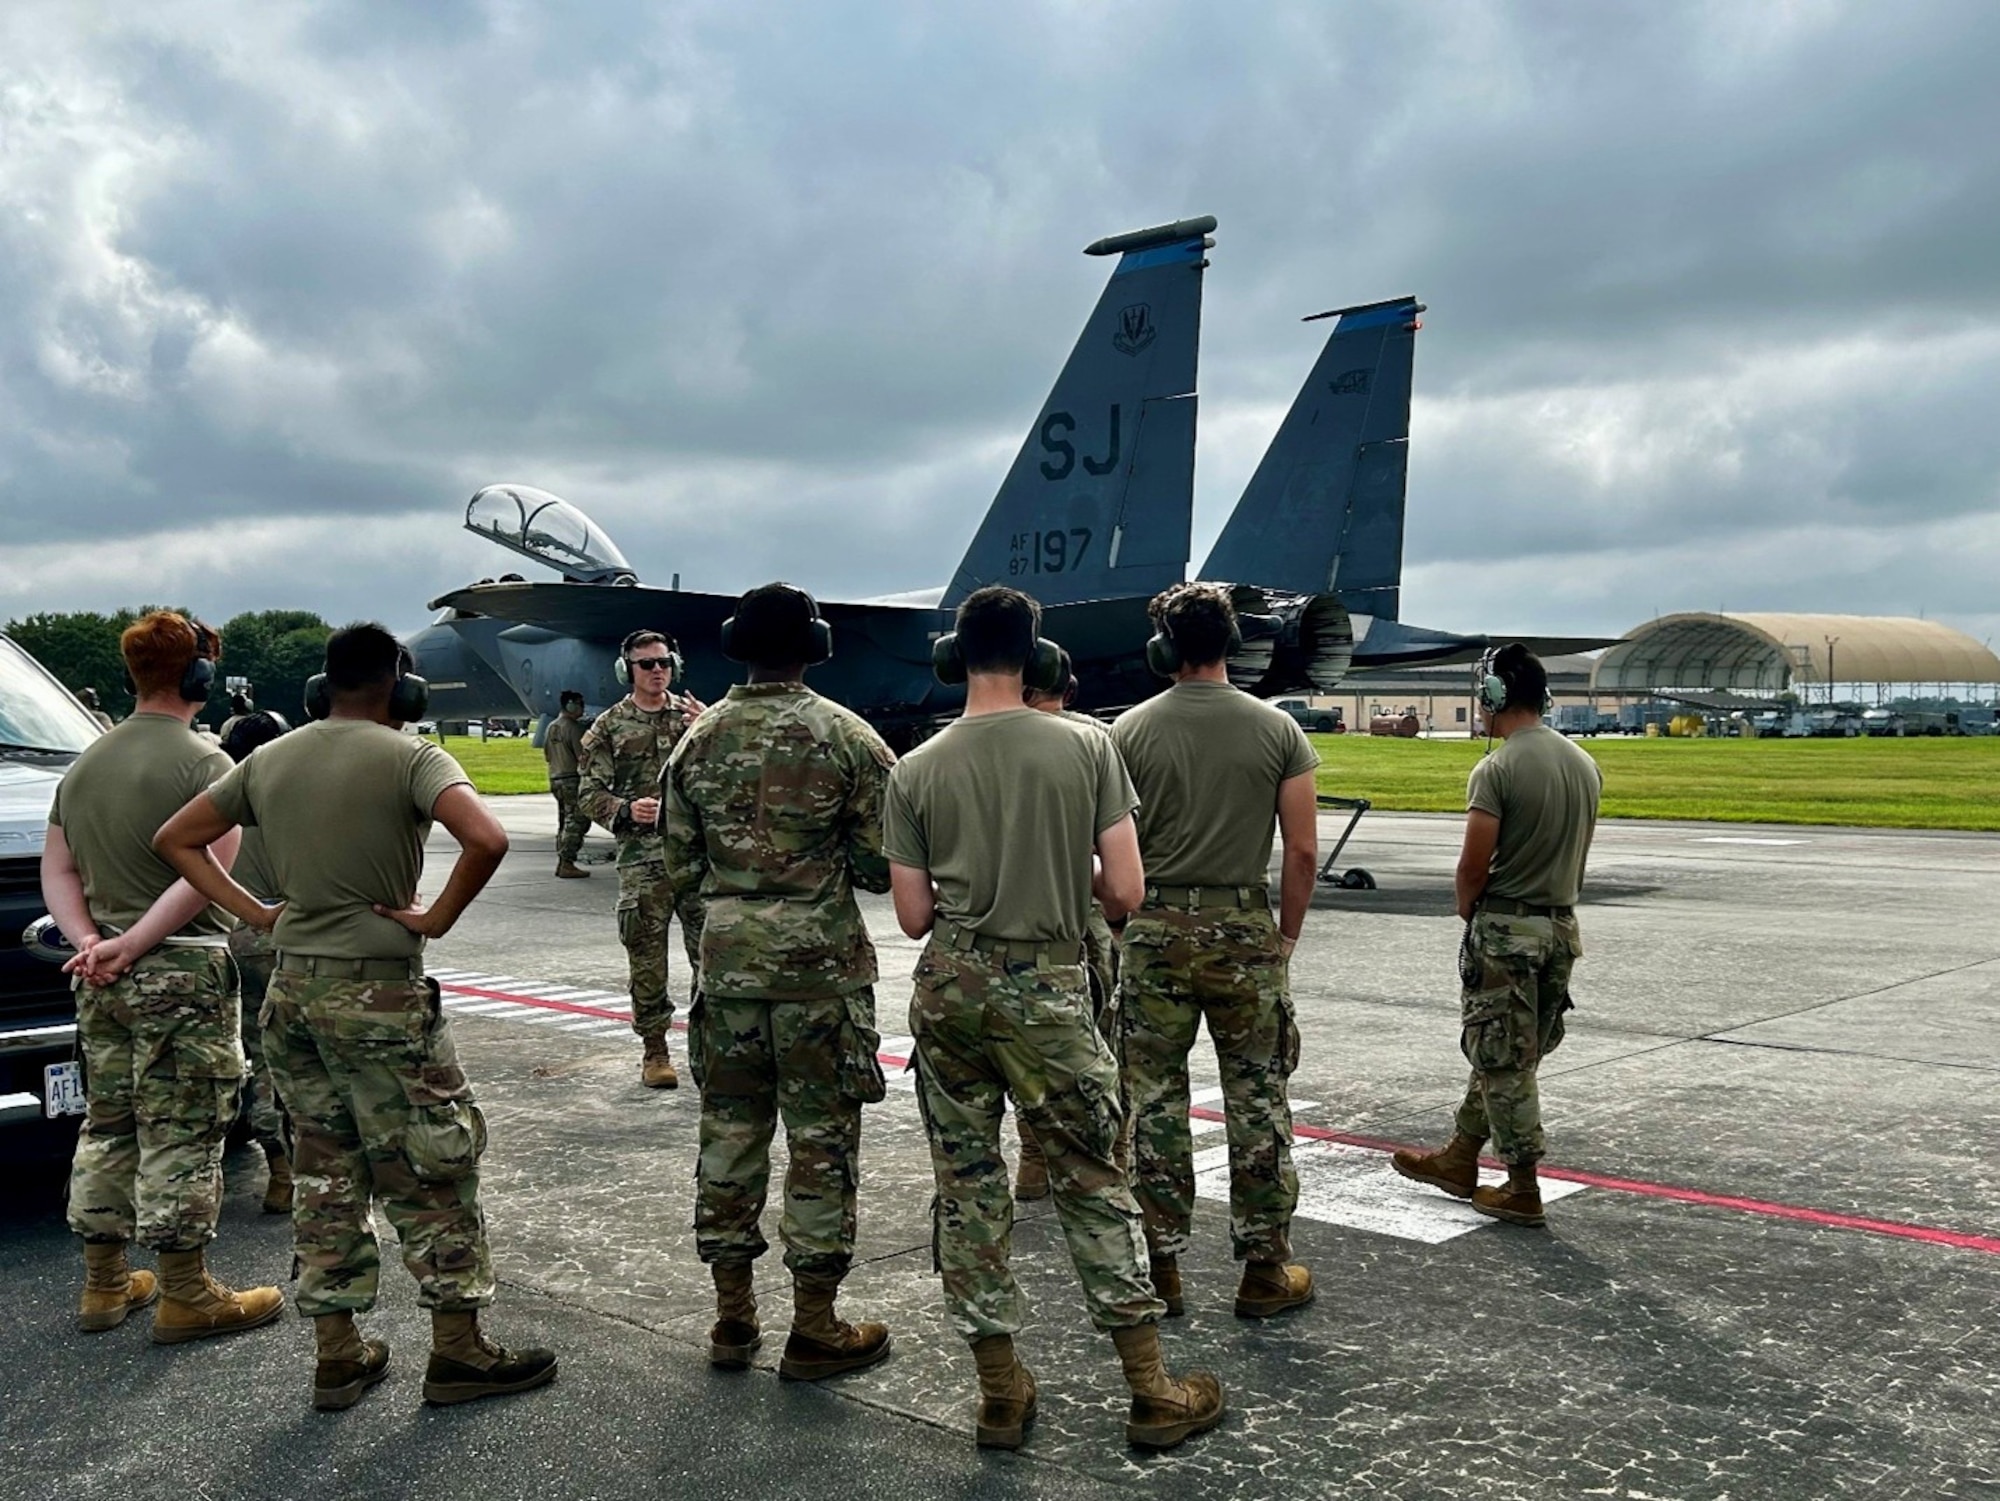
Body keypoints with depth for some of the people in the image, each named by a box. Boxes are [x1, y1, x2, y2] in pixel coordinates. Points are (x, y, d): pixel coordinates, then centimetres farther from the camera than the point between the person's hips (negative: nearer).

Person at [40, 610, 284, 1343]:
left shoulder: (85, 765, 12)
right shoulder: (203, 762, -12)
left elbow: (57, 870, 10)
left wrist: (90, 941, -2)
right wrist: (134, 944, -18)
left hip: (103, 978, 8)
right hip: (182, 976, -7)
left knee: (106, 1125, 16)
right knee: (180, 1135, -1)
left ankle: (103, 1283, 25)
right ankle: (185, 1297, 6)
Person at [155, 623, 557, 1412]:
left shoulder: (270, 760, 7)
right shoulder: (409, 757, -12)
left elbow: (175, 838, 15)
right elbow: (486, 838, -28)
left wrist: (254, 912, 9)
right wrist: (438, 918, -14)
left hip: (293, 991, 6)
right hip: (379, 994, -6)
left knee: (325, 1173, 14)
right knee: (432, 1174, 5)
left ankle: (337, 1355, 21)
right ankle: (457, 1352, 12)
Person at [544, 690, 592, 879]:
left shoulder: (552, 727, 12)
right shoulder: (573, 727, -15)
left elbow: (547, 755, 18)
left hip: (555, 779, 9)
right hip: (572, 780, -9)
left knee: (564, 822, 16)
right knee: (576, 821, -6)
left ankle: (561, 862, 18)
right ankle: (567, 864, -9)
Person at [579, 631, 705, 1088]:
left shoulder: (695, 715, 8)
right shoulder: (609, 726, 4)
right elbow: (590, 793, 3)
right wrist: (625, 810, -16)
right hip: (642, 859, -1)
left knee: (711, 952, 2)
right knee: (647, 960, 3)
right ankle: (654, 1051, 15)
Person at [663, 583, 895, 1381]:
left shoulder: (698, 740, 3)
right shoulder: (847, 737, -8)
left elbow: (680, 867, 7)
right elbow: (883, 865, -7)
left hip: (727, 957, 4)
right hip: (821, 962, -4)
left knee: (730, 1132, 12)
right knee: (822, 1140, 4)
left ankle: (732, 1315, 21)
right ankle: (814, 1328, 10)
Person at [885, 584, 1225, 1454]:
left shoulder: (916, 771, -1)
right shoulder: (1086, 749, -5)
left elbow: (913, 917, 2)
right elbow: (1124, 892, -6)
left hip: (948, 984, 2)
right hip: (1046, 988, -1)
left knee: (966, 1184, 11)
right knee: (1093, 1182, 9)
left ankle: (1000, 1391, 20)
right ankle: (1151, 1392, 16)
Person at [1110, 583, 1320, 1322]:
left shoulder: (1131, 731, -2)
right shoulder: (1277, 728, -1)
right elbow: (1303, 849, -3)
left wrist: (1121, 924, 10)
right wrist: (1286, 934, 8)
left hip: (1157, 928, 0)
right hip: (1245, 928, 0)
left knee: (1156, 1099, 9)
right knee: (1258, 1099, 8)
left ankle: (1162, 1267, 16)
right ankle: (1264, 1271, 15)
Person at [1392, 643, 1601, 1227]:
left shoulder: (1497, 769, -17)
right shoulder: (1584, 764, 7)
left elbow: (1474, 865, -16)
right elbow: (1576, 852, 13)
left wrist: (1467, 913, 2)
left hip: (1505, 929, -8)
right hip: (1562, 925, 8)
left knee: (1504, 1058, 2)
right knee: (1499, 1052, 18)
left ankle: (1523, 1191, 8)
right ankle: (1459, 1159, 30)